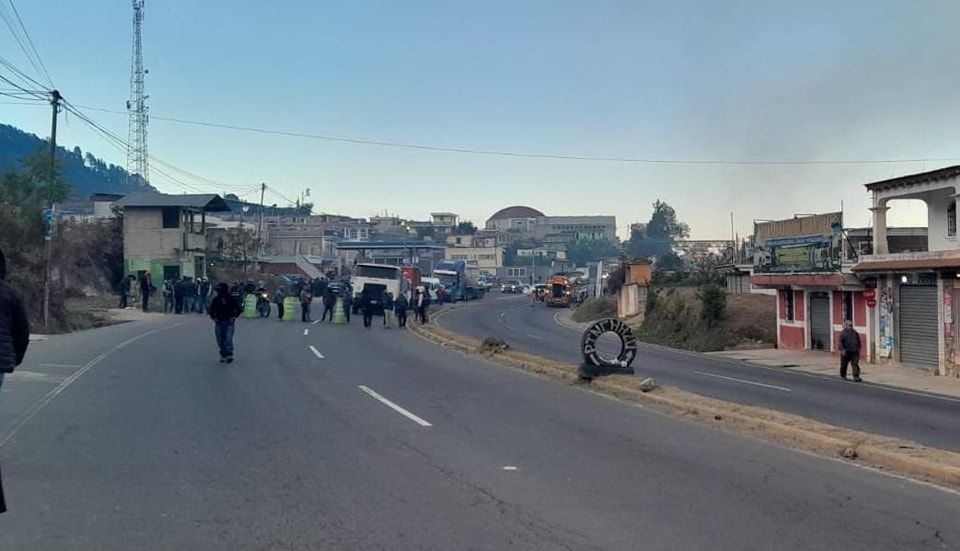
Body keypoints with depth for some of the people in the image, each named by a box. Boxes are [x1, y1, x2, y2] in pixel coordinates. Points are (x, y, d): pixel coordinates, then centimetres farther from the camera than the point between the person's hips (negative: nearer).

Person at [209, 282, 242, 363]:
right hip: (219, 322, 3)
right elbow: (211, 309, 15)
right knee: (220, 340, 6)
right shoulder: (216, 300, 1)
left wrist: (234, 317, -2)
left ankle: (229, 355, -12)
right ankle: (223, 355, 14)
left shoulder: (231, 299, -5)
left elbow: (238, 308, 4)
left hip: (229, 322, -3)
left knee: (228, 339, -15)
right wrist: (213, 317, 4)